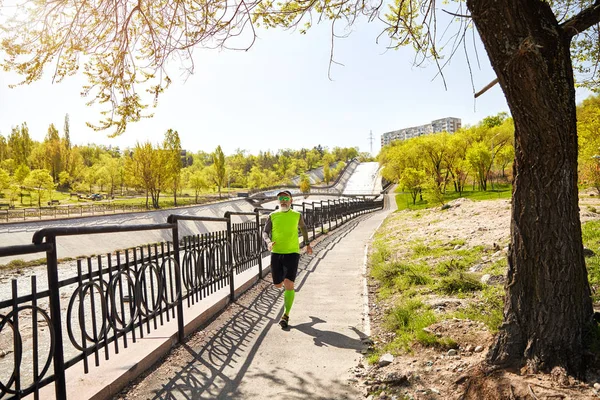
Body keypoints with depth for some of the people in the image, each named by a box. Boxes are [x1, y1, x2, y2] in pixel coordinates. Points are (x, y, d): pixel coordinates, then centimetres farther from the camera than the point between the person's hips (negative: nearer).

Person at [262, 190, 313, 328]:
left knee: (289, 285, -13)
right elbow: (265, 232, 0)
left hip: (292, 253, -2)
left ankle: (286, 315, -3)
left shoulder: (297, 215, 3)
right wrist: (269, 242, -21)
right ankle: (286, 278, 47)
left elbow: (303, 227, 22)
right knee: (278, 285, 11)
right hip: (276, 253, 2)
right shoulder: (272, 216, 2)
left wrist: (308, 244, 24)